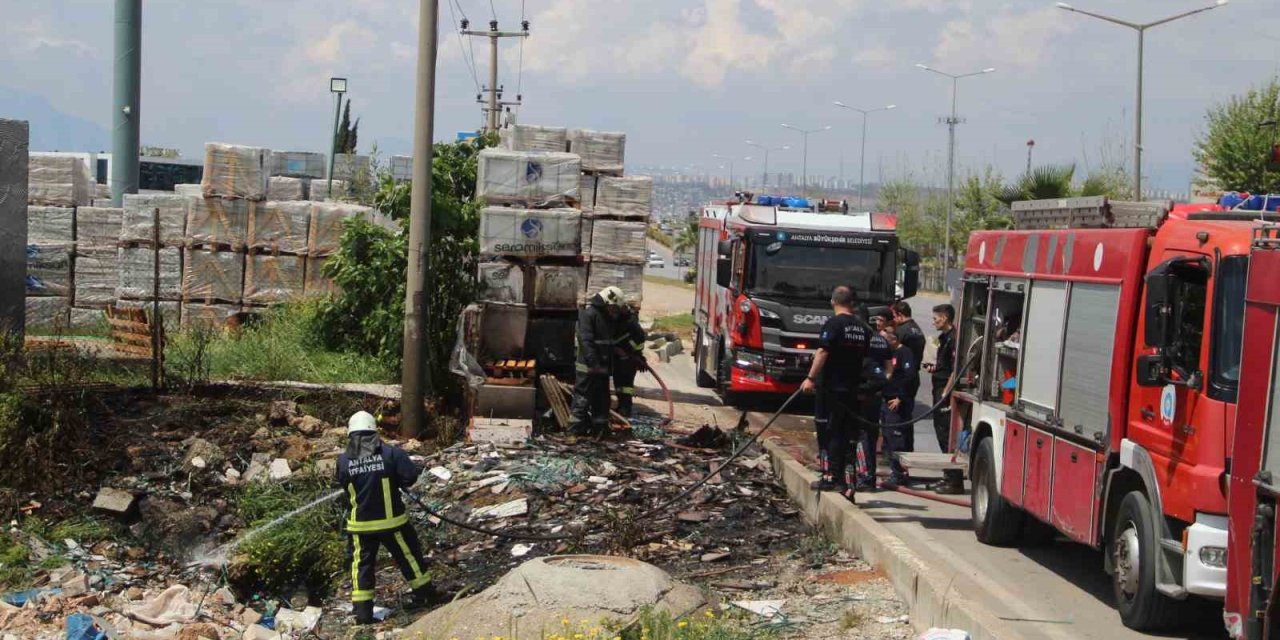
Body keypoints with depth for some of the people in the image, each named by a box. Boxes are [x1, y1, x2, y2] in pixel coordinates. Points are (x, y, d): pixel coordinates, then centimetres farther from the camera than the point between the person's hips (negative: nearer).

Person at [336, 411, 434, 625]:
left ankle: (362, 611, 8)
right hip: (391, 521, -1)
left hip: (360, 525, 1)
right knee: (408, 555, 16)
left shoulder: (343, 461, -7)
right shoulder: (390, 454, -14)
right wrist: (395, 482, 3)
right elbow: (411, 476, -16)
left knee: (361, 564, 11)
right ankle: (425, 593, 31)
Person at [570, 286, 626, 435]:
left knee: (602, 397, 13)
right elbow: (585, 339, -22)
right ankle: (577, 427, -4)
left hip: (602, 366, 9)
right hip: (588, 366, -9)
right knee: (583, 395, -6)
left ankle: (600, 426, 21)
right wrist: (592, 362, -28)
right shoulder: (589, 314, -13)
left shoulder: (608, 317, 17)